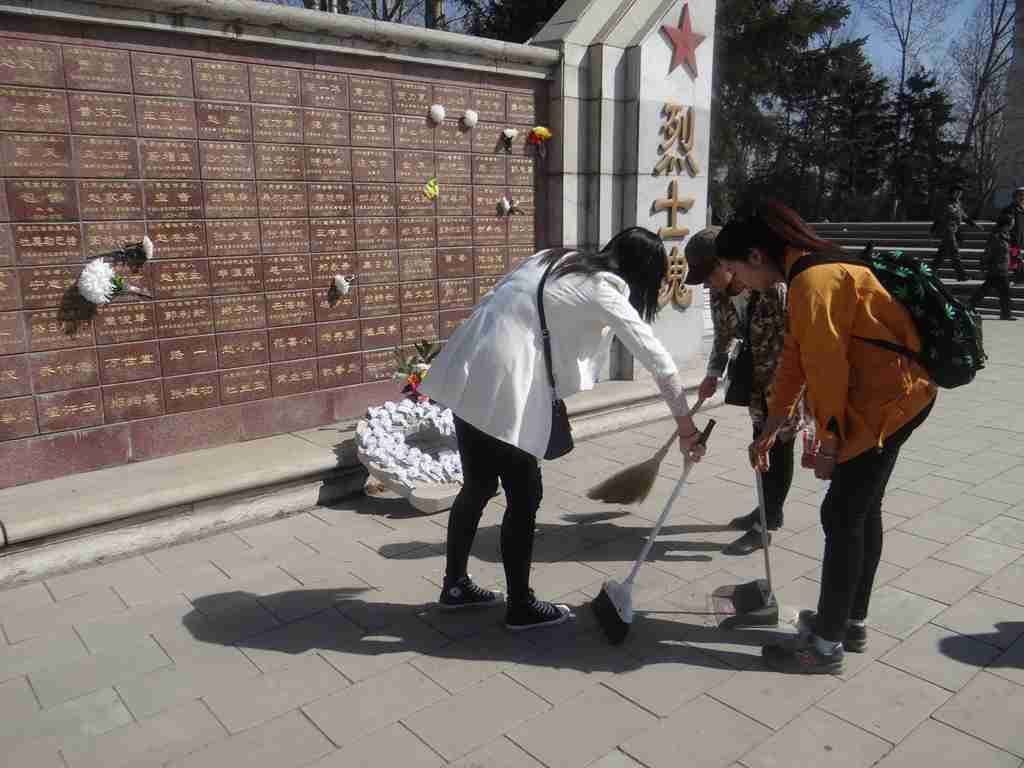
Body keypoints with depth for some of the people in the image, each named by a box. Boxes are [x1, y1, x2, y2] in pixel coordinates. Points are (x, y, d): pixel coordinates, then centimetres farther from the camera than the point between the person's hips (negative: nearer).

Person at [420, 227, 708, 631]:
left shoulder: (559, 259, 19)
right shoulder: (604, 290, -3)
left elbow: (491, 299, 18)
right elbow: (656, 358, -4)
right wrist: (686, 424, 3)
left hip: (470, 372, 9)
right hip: (502, 386, -8)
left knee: (478, 485, 19)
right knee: (524, 497, 6)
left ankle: (455, 584, 34)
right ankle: (521, 606, 20)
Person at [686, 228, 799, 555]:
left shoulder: (776, 289, -31)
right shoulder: (719, 297, -9)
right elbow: (723, 337, 8)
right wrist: (713, 374, 0)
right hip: (759, 378, 7)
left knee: (779, 446, -1)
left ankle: (765, 525, 7)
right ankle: (768, 510, 34)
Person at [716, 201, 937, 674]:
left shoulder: (812, 282, -21)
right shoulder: (809, 275, 11)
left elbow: (828, 369, -22)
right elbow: (795, 361, 15)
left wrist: (828, 444, -13)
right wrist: (770, 430, 18)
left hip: (888, 400, -10)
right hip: (895, 393, 10)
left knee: (842, 515, -4)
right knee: (861, 509, 17)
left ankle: (827, 645, 8)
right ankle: (851, 622, 31)